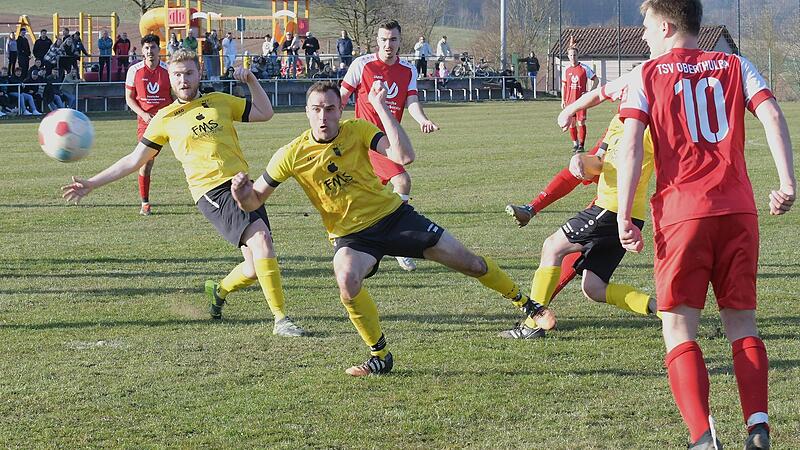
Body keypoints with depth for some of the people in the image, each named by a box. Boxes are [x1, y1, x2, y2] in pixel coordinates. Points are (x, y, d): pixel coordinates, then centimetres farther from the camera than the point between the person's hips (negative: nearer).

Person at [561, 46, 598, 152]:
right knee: (571, 123, 5)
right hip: (570, 100, 3)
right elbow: (564, 85, 16)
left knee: (581, 122, -7)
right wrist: (563, 100, 11)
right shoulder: (566, 69, 8)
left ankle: (581, 145, -4)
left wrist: (590, 92, -5)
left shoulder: (584, 68, -2)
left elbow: (596, 79, 5)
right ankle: (575, 143, 19)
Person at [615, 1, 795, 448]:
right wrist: (788, 184, -3)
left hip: (682, 213, -3)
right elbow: (773, 117, -1)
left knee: (679, 328, 2)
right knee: (742, 322, 12)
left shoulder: (646, 75, 6)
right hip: (738, 210, 3)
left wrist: (624, 216, -7)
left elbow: (630, 146, -5)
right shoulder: (736, 66, 14)